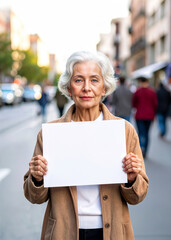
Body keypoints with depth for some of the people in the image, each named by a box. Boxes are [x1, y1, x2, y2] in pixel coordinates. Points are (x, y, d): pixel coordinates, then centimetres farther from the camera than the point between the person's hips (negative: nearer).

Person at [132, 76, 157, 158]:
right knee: (146, 133, 12)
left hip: (139, 115, -2)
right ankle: (144, 152, 17)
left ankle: (142, 147, -28)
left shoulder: (137, 91, -6)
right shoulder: (152, 92, -1)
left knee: (141, 133, -1)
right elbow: (155, 104, 2)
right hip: (149, 115, 2)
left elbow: (133, 103, 2)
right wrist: (153, 114, 14)